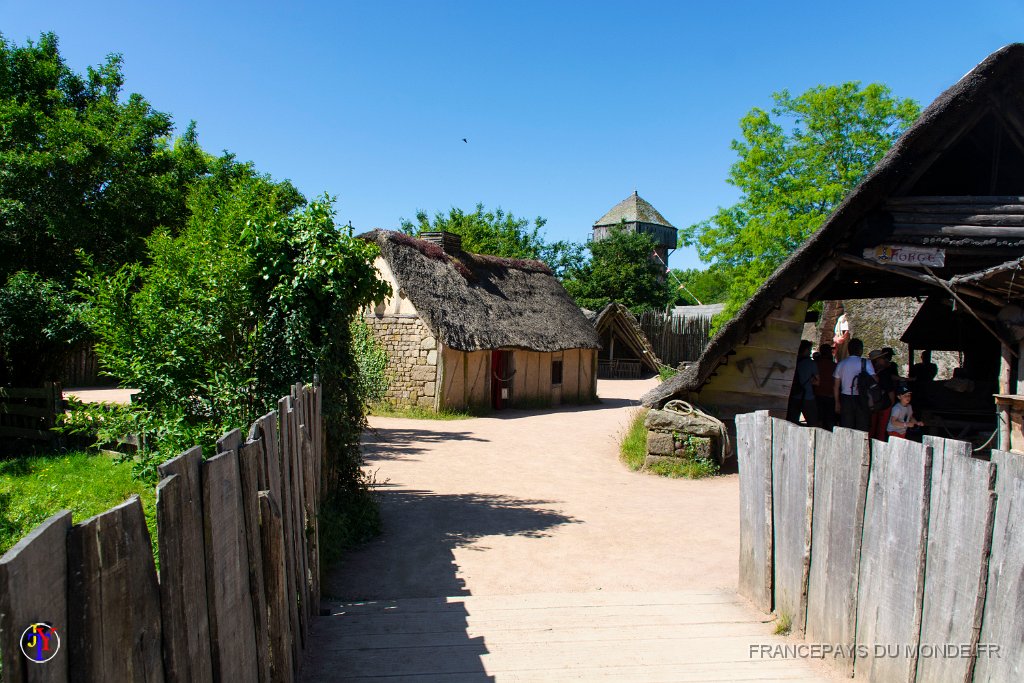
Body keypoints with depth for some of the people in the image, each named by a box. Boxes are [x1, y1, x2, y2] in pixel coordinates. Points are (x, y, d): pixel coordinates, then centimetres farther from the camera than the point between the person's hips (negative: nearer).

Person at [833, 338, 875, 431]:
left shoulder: (841, 363, 5)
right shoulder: (866, 363, -5)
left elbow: (836, 386, 8)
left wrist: (837, 402, 16)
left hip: (845, 399, 3)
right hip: (861, 399, -3)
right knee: (862, 430, 2)